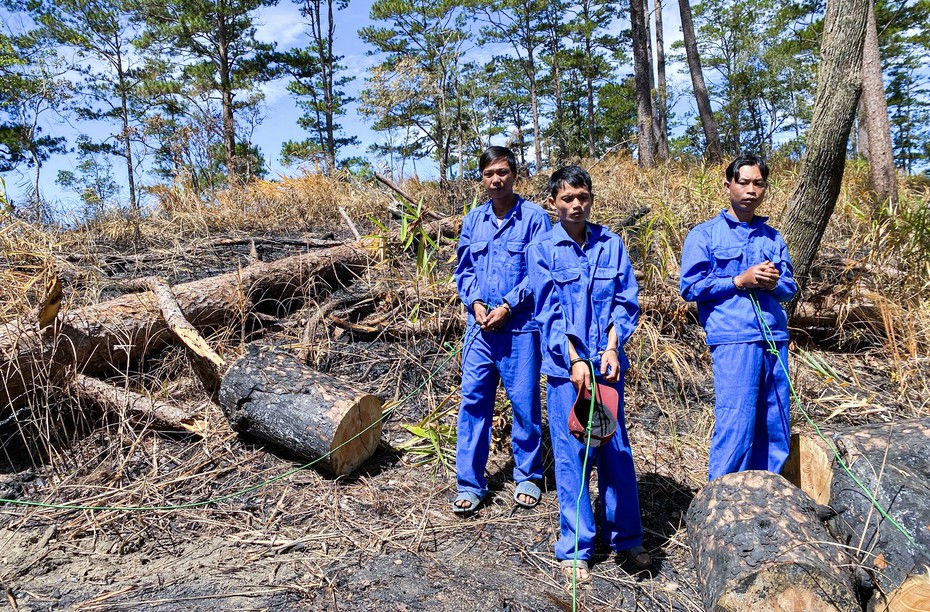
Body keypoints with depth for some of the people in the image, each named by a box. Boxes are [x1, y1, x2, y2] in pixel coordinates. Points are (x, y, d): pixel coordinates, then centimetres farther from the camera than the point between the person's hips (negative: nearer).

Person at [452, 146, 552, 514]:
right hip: (480, 326, 4)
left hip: (520, 326, -3)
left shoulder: (534, 217, -4)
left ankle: (527, 477, 24)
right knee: (473, 401, 3)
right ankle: (470, 484, 14)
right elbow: (464, 269, 13)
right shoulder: (473, 220, 10)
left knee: (525, 402, 6)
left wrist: (507, 306, -12)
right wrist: (475, 302, -3)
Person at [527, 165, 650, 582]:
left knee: (617, 449, 9)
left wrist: (611, 349, -9)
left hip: (607, 362, 2)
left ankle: (626, 538, 25)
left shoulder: (611, 244, 6)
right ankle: (574, 548, 15)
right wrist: (575, 360, -13)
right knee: (571, 454, 3)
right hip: (564, 365, -2)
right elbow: (549, 313, -5)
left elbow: (626, 301, 4)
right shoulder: (542, 250, 0)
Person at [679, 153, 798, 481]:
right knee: (735, 429, -8)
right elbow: (690, 286, -3)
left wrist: (773, 283, -2)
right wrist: (739, 281, -11)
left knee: (775, 428, 9)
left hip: (774, 339, 6)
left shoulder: (773, 237, 18)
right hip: (733, 340, -5)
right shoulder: (705, 234, 4)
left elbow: (790, 287, 20)